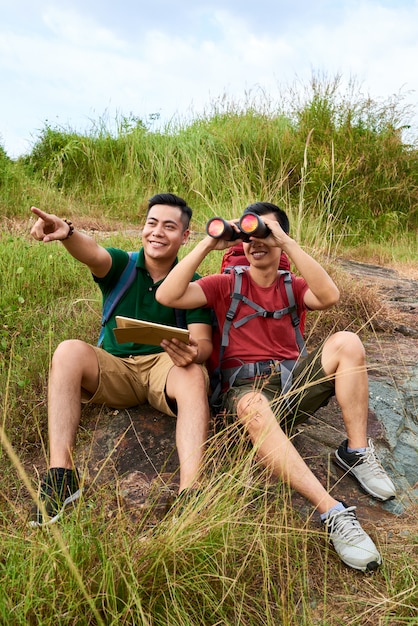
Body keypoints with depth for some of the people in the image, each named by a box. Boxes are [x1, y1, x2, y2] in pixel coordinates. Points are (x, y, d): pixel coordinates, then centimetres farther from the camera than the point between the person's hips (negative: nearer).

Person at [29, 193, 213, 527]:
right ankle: (60, 475, -28)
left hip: (166, 367, -1)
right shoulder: (122, 266, 3)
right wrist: (67, 232, -45)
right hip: (114, 369, 1)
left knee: (194, 373, -34)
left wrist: (193, 352, -34)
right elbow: (93, 253, -21)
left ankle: (190, 491, -40)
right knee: (69, 350, -27)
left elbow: (203, 342, -8)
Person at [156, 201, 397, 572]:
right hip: (245, 386, -2)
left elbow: (329, 297, -10)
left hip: (293, 379, 3)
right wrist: (208, 245, -10)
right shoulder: (226, 285, 11)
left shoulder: (293, 286, 16)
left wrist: (287, 243, -14)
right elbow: (167, 296, -6)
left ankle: (357, 453, -13)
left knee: (346, 342, -23)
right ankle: (333, 512, -40)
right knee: (253, 408, -39)